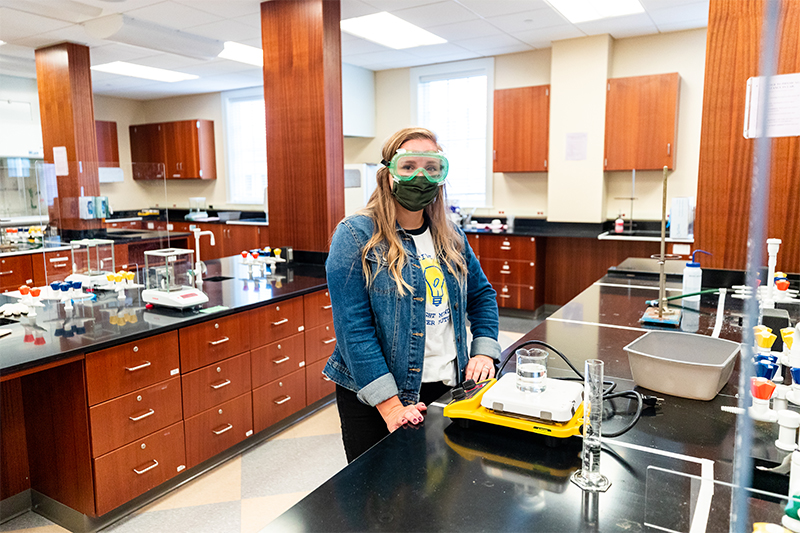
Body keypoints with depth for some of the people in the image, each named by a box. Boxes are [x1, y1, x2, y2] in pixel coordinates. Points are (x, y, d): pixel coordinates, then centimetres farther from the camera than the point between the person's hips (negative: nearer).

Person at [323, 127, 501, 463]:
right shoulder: (354, 236, -13)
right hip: (373, 400, -5)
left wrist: (483, 351, 0)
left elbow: (482, 295, 17)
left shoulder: (451, 236, 5)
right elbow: (353, 327, -18)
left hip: (447, 387, 5)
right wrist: (390, 405, -22)